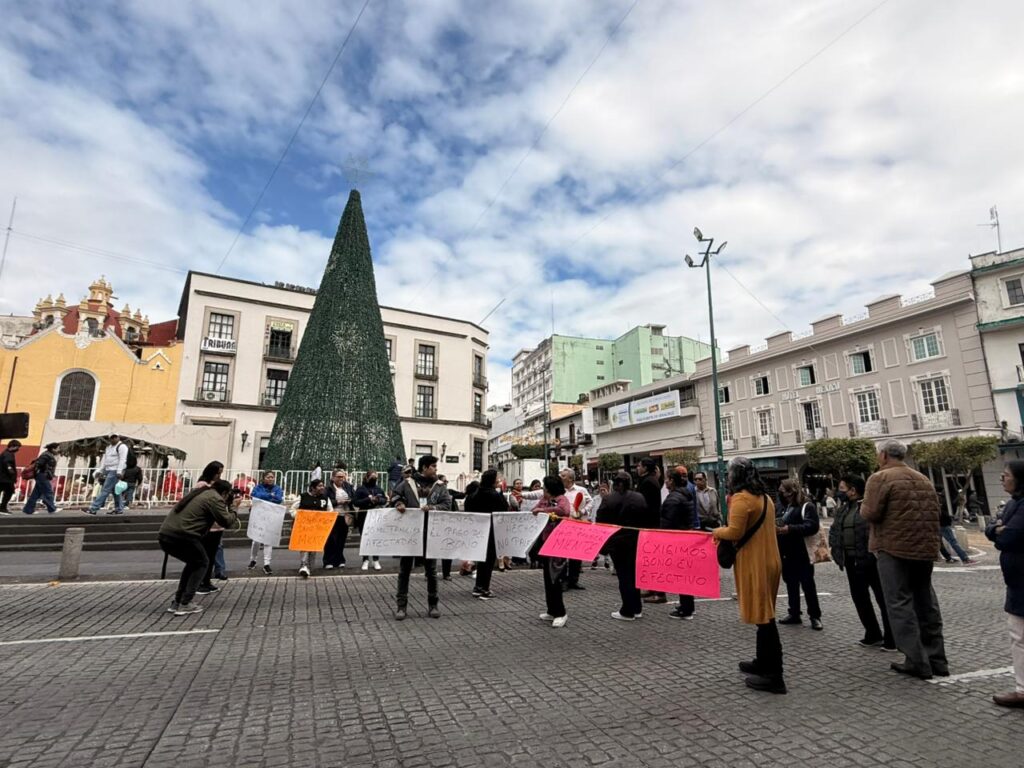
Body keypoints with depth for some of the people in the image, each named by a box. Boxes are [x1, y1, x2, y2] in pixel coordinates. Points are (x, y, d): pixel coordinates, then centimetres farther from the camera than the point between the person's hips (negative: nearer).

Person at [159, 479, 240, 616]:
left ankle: (177, 603, 24)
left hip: (165, 535, 9)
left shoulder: (200, 493, 25)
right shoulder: (215, 498, -3)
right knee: (202, 563, 12)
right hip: (182, 535, -9)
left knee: (194, 562, 26)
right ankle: (185, 605, 5)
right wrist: (232, 511, 14)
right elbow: (226, 521, -7)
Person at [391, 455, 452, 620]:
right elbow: (395, 495, 10)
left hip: (430, 533, 1)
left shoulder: (439, 486, 5)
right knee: (404, 569, 6)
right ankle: (401, 605, 17)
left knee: (431, 570, 10)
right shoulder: (407, 483, 1)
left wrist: (432, 507, -20)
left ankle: (433, 604, 22)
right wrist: (398, 504, -11)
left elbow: (447, 504, -4)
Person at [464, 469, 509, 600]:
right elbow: (505, 508, -13)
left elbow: (469, 508, 11)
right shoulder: (494, 494, -19)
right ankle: (483, 589, 4)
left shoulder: (477, 493, 5)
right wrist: (502, 493, -7)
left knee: (483, 557, 17)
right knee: (490, 558, 1)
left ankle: (478, 587, 24)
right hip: (491, 530, -8)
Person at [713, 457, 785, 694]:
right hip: (768, 560, 10)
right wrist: (732, 506, 9)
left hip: (755, 564, -9)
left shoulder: (741, 498, -17)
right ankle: (763, 663, 32)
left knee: (762, 618, -3)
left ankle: (774, 676, 4)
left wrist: (718, 532, -4)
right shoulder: (764, 497, 12)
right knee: (765, 615, 19)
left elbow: (735, 532, -23)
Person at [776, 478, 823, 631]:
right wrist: (777, 527, 4)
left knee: (808, 586, 2)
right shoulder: (787, 508, 17)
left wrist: (788, 529, -31)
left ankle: (815, 616, 12)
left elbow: (812, 526, -24)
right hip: (788, 554, 8)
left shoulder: (807, 506, -10)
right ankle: (794, 614, 22)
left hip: (802, 555, -8)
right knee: (791, 585, 13)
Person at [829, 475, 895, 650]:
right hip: (852, 561, 8)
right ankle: (873, 634, 27)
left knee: (883, 598, 3)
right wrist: (836, 550, 10)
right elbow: (834, 530, 20)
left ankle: (891, 639, 14)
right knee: (859, 597, 14)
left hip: (871, 560, -8)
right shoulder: (842, 509, 13)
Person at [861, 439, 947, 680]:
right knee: (926, 602, 16)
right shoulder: (924, 480, 14)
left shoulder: (881, 478, -10)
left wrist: (863, 505, 4)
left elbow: (870, 513, -17)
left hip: (895, 548, -7)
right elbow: (935, 514, 15)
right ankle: (936, 659, 22)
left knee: (900, 604, -1)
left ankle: (917, 662, 0)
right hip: (926, 549, 8)